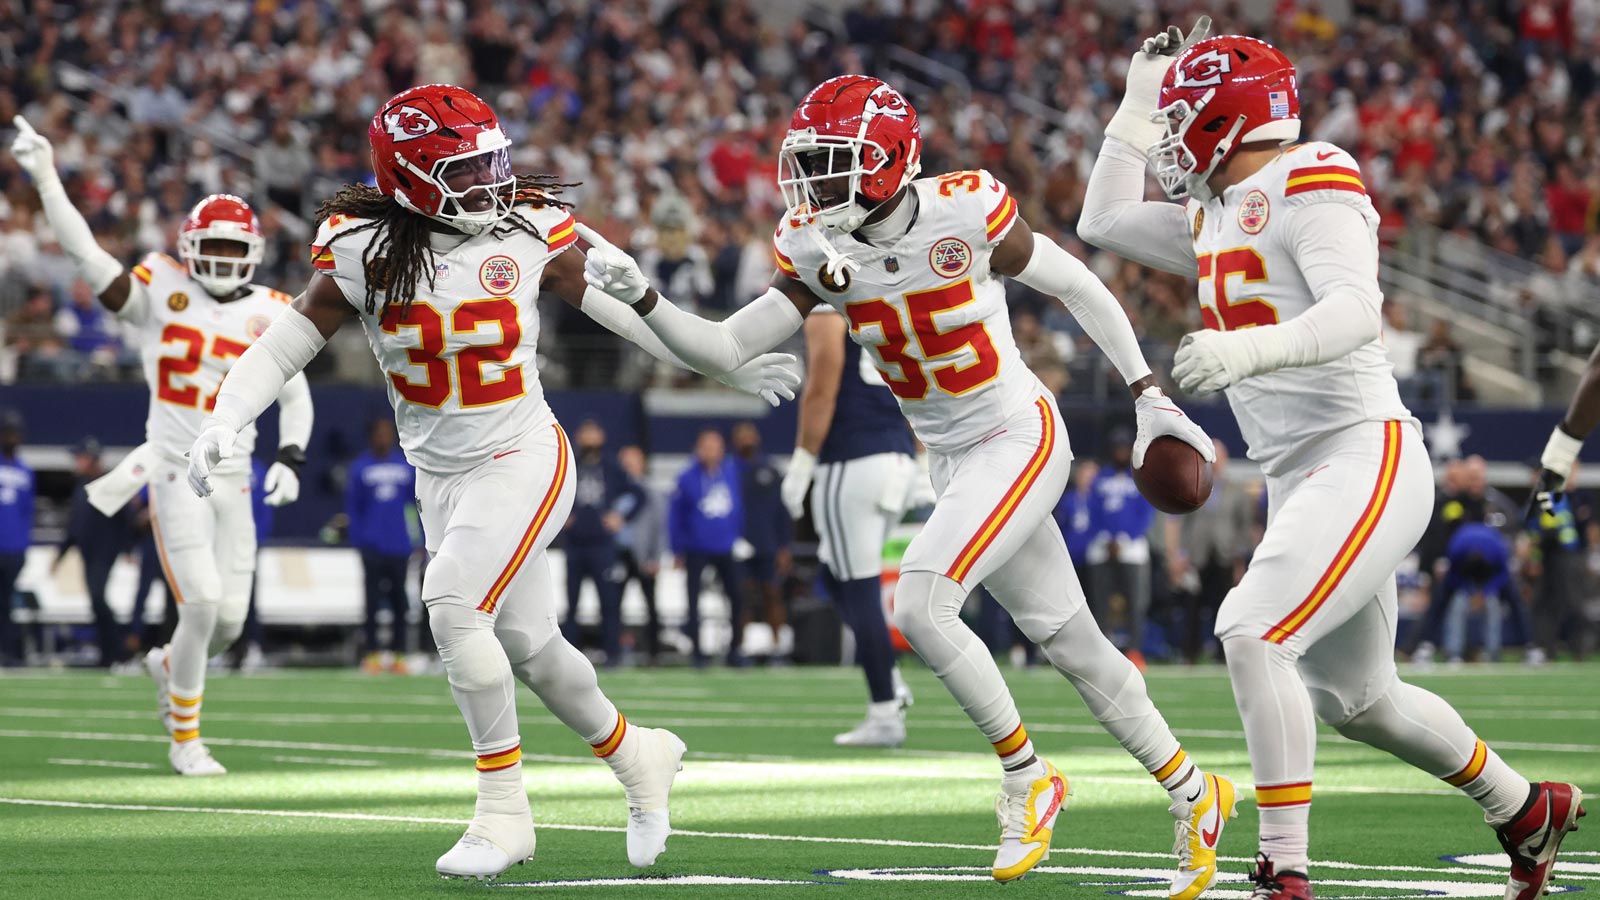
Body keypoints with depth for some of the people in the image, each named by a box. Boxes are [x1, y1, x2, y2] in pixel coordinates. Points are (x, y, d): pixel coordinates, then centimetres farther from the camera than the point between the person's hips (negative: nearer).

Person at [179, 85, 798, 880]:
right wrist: (224, 423, -18)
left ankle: (503, 811, -12)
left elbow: (611, 301, 5)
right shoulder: (364, 248, -7)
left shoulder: (529, 227, -7)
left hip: (521, 457, -3)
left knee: (454, 606, -22)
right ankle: (635, 756, 37)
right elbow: (289, 340, -4)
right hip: (439, 474, 3)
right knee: (525, 641, 11)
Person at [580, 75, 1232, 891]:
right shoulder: (815, 251, -6)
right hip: (950, 458, 6)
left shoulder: (967, 212, -20)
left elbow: (1078, 288, -7)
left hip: (1019, 439, -6)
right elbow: (724, 350, -7)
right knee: (1072, 646, 12)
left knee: (919, 603, -22)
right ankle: (1194, 796, 28)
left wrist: (1149, 398, -6)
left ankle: (1025, 776, -4)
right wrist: (639, 297, -23)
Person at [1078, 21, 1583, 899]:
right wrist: (1135, 104, 23)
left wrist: (1248, 349, -41)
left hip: (1364, 457, -10)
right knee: (1355, 699, 18)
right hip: (1301, 475, 10)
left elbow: (1355, 312, -26)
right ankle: (1526, 811, 38)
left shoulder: (1309, 186, -12)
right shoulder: (1219, 216, 14)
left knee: (1252, 633, -24)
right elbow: (1105, 223, 28)